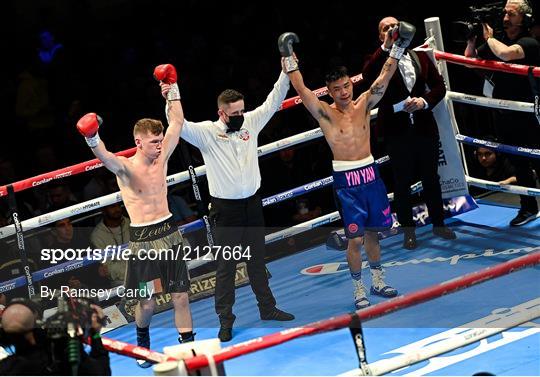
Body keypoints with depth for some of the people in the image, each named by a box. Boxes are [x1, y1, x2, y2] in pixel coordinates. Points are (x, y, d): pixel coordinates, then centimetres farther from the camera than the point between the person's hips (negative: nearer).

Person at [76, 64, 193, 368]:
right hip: (143, 239, -4)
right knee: (147, 302, 4)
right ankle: (143, 342, 32)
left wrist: (172, 87, 3)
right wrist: (93, 138, -54)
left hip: (169, 232, 4)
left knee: (181, 296, 3)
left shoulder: (161, 158, 2)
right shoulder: (126, 168, -11)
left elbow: (177, 122, 7)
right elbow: (104, 157, -33)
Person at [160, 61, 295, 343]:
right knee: (226, 266, 2)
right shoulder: (207, 133, -13)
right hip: (225, 209, -5)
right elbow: (180, 126, -27)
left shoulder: (250, 122, 1)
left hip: (252, 204, 5)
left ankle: (267, 308, 31)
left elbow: (272, 102, 5)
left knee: (257, 259, 19)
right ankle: (225, 320, 9)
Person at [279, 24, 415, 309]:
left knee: (372, 232, 16)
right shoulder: (325, 114, -7)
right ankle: (358, 290, 10)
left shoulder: (363, 105, 3)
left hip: (370, 174, 4)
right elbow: (301, 89, -16)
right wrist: (289, 59, -23)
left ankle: (377, 282, 30)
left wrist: (397, 49, -10)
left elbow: (383, 80, -2)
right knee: (355, 239, -3)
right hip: (346, 180, -4)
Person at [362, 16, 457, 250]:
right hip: (397, 131, -3)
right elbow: (367, 76, -26)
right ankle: (408, 232, 15)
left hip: (424, 126, 3)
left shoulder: (420, 56, 7)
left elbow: (439, 86, 8)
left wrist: (424, 101, -11)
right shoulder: (379, 60, -3)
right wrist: (387, 47, -26)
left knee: (431, 178, 13)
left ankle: (438, 224, 27)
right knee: (402, 182, 6)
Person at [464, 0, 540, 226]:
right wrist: (472, 38, -6)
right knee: (519, 165, 15)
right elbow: (469, 61, 11)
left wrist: (488, 37, -17)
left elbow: (506, 53, -34)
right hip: (503, 116, 7)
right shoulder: (498, 41, 8)